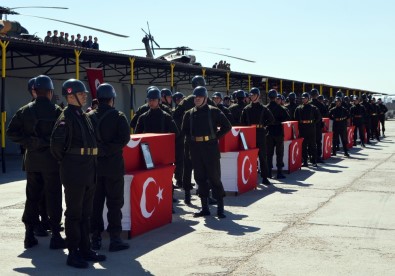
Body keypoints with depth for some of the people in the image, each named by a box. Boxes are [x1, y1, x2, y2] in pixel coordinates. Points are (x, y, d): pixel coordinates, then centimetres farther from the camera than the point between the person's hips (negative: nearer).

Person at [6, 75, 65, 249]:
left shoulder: (25, 111, 2)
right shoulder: (56, 111, -9)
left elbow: (11, 132, -1)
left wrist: (27, 142, 3)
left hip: (32, 160, 4)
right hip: (51, 160, -4)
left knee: (32, 197, 13)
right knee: (53, 198, 2)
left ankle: (29, 235, 16)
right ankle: (56, 236, 3)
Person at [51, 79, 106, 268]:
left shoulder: (84, 116, 14)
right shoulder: (67, 116, -13)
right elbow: (56, 142, -22)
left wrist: (91, 163, 12)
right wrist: (64, 160, -8)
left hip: (88, 171, 8)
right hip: (74, 173, -8)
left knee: (85, 213, 14)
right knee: (74, 213, 0)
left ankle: (85, 249, 24)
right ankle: (73, 254, 8)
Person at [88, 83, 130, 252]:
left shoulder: (89, 117, 3)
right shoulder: (118, 117, -9)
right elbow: (124, 139, -16)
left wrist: (96, 148, 9)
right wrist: (109, 148, -6)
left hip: (94, 165, 4)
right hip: (113, 165, -4)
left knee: (95, 202, 11)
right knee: (114, 203, 2)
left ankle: (95, 238, 14)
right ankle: (114, 239, 2)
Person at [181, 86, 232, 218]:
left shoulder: (214, 111, -1)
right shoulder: (189, 113, 9)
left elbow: (227, 126, 0)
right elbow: (184, 130, 22)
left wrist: (215, 136, -5)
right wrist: (191, 138, 7)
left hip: (211, 148, -4)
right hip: (195, 149, 4)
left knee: (214, 177, -2)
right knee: (200, 178, 7)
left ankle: (220, 208, 4)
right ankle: (204, 207, 15)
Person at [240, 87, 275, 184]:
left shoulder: (263, 108, 4)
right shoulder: (246, 109, 9)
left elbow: (271, 120, 5)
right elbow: (242, 122, 11)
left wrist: (262, 125, -3)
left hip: (261, 134, -2)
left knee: (262, 156, -1)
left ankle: (264, 177, 3)